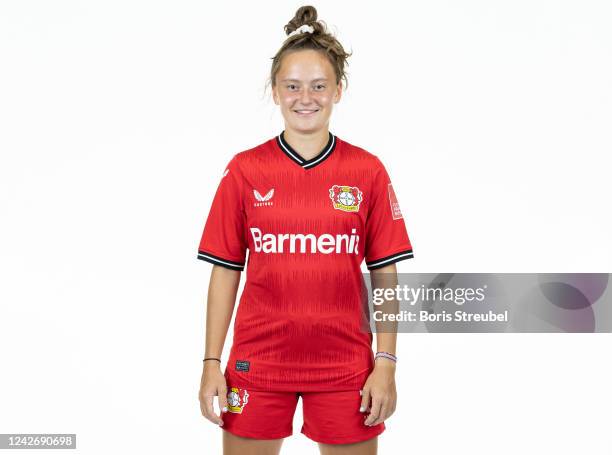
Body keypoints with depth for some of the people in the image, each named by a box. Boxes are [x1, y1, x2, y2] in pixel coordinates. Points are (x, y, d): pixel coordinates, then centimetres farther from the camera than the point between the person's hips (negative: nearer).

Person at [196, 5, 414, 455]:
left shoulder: (368, 170, -1)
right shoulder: (245, 170, 0)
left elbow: (385, 274, 1)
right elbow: (225, 271, 3)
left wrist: (386, 363, -4)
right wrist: (212, 362, 0)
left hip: (345, 365, 0)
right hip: (257, 362, 0)